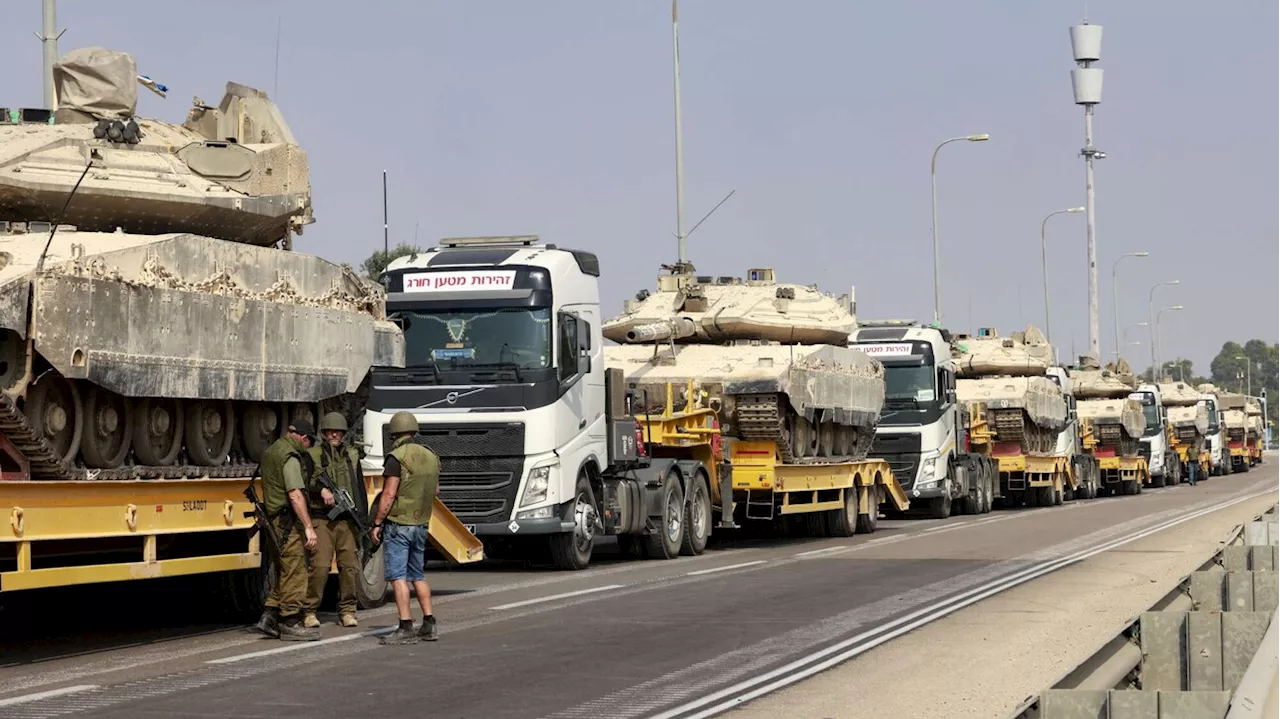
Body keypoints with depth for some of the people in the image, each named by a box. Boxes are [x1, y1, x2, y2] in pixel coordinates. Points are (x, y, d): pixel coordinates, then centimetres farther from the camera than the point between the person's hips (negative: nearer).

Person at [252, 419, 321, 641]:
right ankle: (290, 624, -3)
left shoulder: (271, 451, 16)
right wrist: (309, 527, -26)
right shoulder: (290, 456, -15)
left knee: (284, 571, 16)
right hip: (289, 522, -10)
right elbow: (295, 495, -24)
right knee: (294, 572, -5)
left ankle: (269, 616, 12)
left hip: (274, 519, 10)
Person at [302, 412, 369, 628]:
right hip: (321, 519, -4)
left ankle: (347, 611, 12)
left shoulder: (352, 455, 17)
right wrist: (321, 490, -20)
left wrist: (363, 517, 14)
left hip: (348, 520, 4)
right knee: (320, 566, -11)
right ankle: (309, 611, -1)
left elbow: (360, 488, 20)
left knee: (350, 566, 0)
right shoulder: (313, 455, 4)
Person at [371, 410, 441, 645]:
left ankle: (406, 627, -12)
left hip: (398, 524, -7)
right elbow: (435, 491, 19)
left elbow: (389, 494, -18)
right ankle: (429, 625, 14)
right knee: (417, 575, 16)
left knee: (398, 576, -6)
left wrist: (377, 523, -11)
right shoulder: (431, 457, 8)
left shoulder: (397, 458, -14)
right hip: (421, 524, 7)